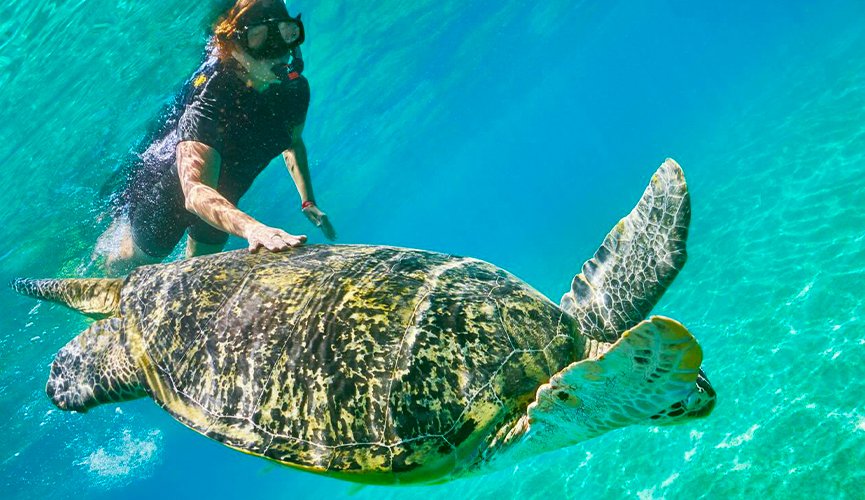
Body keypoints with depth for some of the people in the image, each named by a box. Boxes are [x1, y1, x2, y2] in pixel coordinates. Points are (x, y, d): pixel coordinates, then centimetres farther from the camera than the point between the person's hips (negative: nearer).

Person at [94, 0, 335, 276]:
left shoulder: (296, 88, -22)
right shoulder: (210, 96, -43)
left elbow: (293, 143, 2)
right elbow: (195, 191, -55)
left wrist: (308, 201, -6)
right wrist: (251, 227, -73)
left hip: (221, 198, 5)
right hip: (169, 189, -5)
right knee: (142, 259, 22)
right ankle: (115, 235, 56)